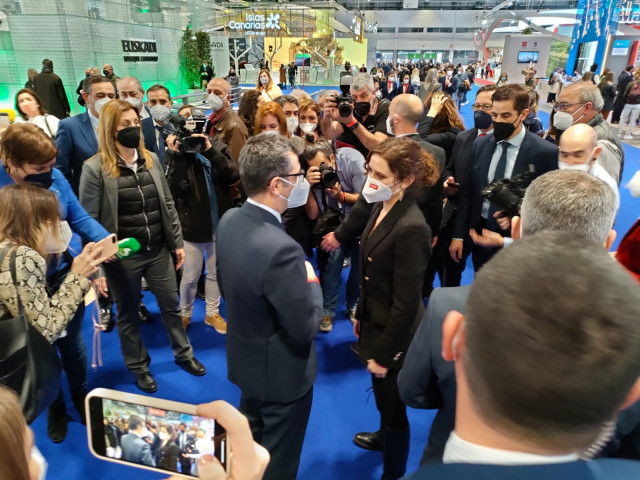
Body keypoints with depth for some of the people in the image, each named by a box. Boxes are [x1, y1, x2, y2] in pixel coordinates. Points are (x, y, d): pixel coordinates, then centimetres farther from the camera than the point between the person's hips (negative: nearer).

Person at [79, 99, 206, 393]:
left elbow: (167, 204, 8)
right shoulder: (95, 168, -12)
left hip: (158, 250, 4)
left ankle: (183, 354, 38)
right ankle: (139, 367, 36)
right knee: (128, 314, 15)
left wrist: (177, 242, 8)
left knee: (171, 305, 16)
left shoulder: (151, 159, 3)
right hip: (122, 256, -4)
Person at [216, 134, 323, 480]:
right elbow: (306, 328, -26)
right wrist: (310, 282, -10)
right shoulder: (281, 248, -36)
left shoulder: (229, 220, -9)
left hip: (245, 359, 8)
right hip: (281, 373, -8)